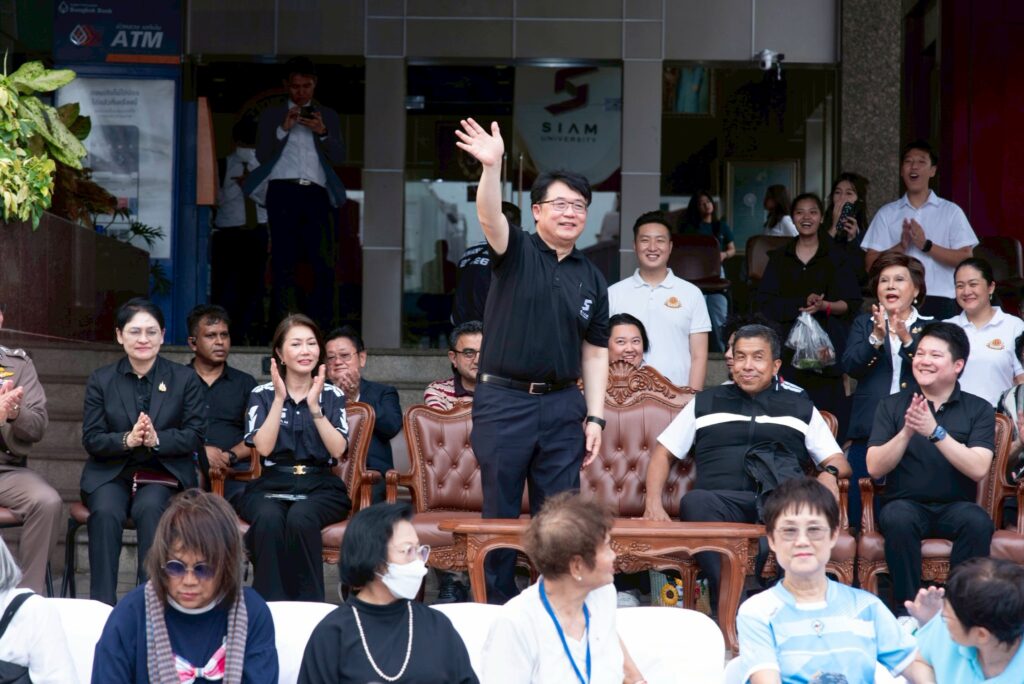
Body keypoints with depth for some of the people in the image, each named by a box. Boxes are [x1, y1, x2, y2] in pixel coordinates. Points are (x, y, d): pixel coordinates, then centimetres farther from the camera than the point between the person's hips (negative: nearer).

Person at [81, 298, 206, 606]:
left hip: (164, 474, -1)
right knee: (106, 512, -32)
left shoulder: (185, 379, 7)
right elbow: (91, 439, 2)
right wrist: (128, 440, -20)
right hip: (111, 473, 1)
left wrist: (156, 439, -21)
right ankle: (102, 604, -29)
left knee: (149, 508, -34)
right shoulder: (100, 380, 9)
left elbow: (195, 437, -1)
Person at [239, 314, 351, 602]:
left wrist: (314, 406, -12)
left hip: (320, 487, 0)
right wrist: (280, 399, -10)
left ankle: (308, 607, -28)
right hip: (271, 485, 0)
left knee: (300, 517, -36)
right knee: (269, 518, -37)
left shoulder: (332, 395, 11)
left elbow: (337, 450, -3)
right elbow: (264, 447, -5)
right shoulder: (262, 394, 10)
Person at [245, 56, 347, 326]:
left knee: (322, 262, -7)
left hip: (316, 193, 1)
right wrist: (284, 129, -7)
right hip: (283, 190, -1)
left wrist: (322, 132, -6)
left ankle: (321, 322, -6)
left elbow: (339, 157, 10)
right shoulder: (272, 115, 16)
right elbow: (262, 154, 6)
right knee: (284, 262, -4)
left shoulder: (328, 116, 19)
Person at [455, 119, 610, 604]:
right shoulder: (516, 252, 0)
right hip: (504, 400, -3)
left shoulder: (592, 279, 11)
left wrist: (595, 417, 4)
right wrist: (492, 167, -40)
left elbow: (595, 352, 11)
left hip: (563, 405, 3)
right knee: (499, 509, 3)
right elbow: (489, 217, -21)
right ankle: (498, 607, 13)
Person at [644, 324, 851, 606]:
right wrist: (653, 505, 7)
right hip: (721, 501, 0)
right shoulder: (705, 403, 26)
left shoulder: (800, 407, 26)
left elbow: (838, 462, 22)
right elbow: (662, 454, 24)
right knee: (694, 501, -37)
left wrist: (830, 474, -3)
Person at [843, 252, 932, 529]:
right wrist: (876, 338, -18)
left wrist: (907, 340, -22)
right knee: (859, 519, 0)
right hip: (868, 433, 2)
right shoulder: (864, 324, 15)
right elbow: (850, 366, -1)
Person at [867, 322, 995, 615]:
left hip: (955, 505, 0)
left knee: (978, 522, -33)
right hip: (906, 503, 0)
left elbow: (978, 469, -12)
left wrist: (935, 431, -22)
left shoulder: (979, 410, 4)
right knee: (898, 519, -34)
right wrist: (907, 431, -19)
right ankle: (907, 608, -21)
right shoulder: (892, 405, 6)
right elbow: (874, 468, -3)